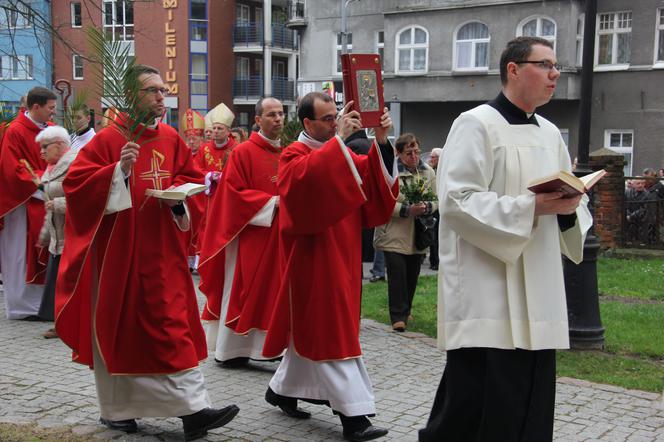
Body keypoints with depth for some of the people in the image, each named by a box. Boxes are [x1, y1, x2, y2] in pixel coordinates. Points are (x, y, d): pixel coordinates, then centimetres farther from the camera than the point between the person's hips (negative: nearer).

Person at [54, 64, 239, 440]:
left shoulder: (171, 138, 7)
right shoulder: (108, 139, -8)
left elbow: (191, 177, 15)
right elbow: (75, 182, -13)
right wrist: (118, 170, -25)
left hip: (163, 252, 4)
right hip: (119, 251, -4)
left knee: (174, 325, 1)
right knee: (118, 328, 5)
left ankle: (193, 409, 6)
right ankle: (117, 409, 19)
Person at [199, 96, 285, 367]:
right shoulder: (243, 152, -7)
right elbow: (234, 193, -12)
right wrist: (270, 202, -17)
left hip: (278, 236, 6)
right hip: (251, 236, -6)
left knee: (272, 291, 7)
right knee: (243, 291, 1)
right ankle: (230, 350, 12)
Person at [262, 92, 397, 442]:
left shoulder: (339, 153, 14)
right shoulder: (294, 156, -8)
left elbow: (375, 177, 1)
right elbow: (308, 176, -32)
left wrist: (381, 141, -14)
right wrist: (339, 138, -30)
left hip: (339, 254, 8)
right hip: (314, 256, -8)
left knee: (312, 329, 16)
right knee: (331, 332, -8)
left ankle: (281, 389, 32)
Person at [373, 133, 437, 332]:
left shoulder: (428, 172, 7)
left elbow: (437, 200, 13)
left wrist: (426, 208, -9)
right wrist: (407, 210, -22)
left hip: (418, 236, 5)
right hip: (394, 235, -5)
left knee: (412, 275, 11)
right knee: (397, 274, -8)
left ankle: (405, 310, 29)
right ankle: (398, 316, 1)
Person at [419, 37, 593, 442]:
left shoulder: (550, 134, 16)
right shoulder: (476, 124, -6)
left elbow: (569, 203, 20)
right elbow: (457, 201, -16)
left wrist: (568, 207, -4)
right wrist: (531, 207, -20)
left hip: (538, 294, 8)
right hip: (486, 293, -7)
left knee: (530, 405, 9)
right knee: (476, 406, -7)